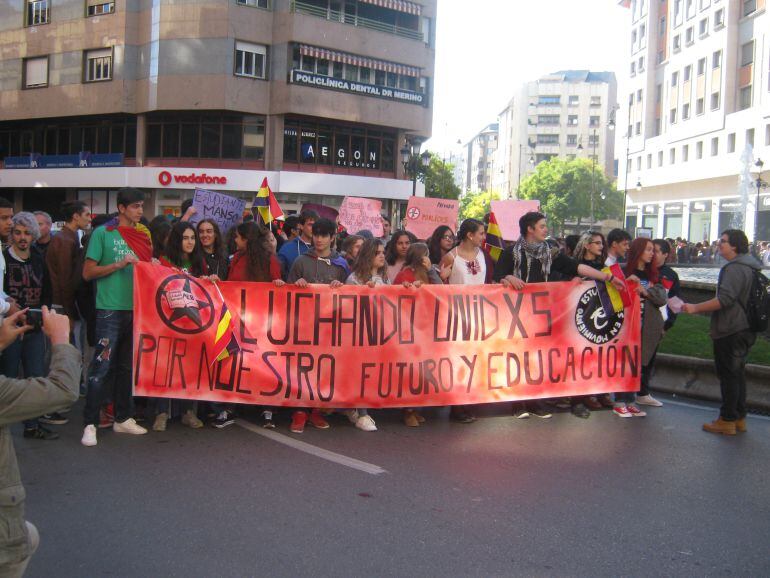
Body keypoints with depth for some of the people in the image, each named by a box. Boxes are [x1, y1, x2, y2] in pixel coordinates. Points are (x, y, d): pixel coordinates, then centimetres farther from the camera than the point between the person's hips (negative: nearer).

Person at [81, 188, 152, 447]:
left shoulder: (144, 234, 13)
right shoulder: (103, 233, -2)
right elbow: (88, 272, -5)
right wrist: (119, 264, -14)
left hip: (138, 309, 6)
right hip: (110, 309, -6)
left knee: (128, 367, 12)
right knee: (101, 367, -7)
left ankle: (123, 418, 21)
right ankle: (90, 423, 0)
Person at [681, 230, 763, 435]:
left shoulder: (735, 268, -19)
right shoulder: (749, 267, 15)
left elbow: (724, 299, -28)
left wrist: (695, 308, -22)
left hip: (731, 331, -10)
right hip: (743, 328, 10)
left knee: (728, 375, -3)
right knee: (737, 374, 16)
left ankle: (727, 420, 4)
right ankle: (739, 418, 24)